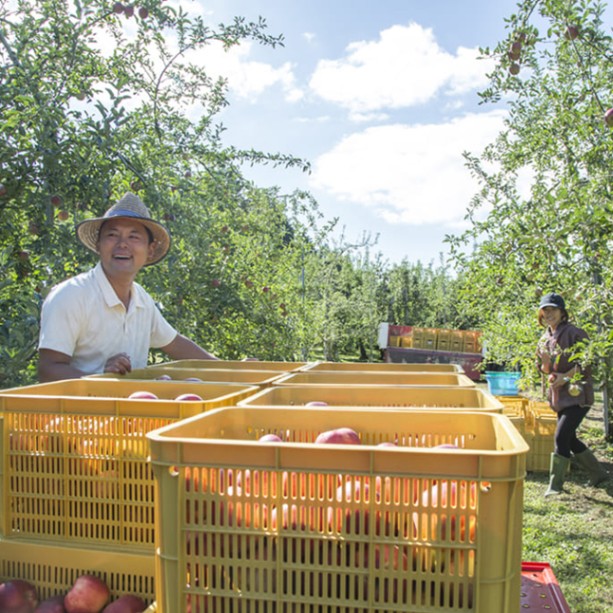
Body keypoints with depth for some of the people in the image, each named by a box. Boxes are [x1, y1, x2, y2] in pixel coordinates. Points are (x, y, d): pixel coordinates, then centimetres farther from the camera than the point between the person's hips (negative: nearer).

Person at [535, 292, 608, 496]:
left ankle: (555, 486, -3)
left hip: (577, 394, -8)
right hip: (559, 395, 8)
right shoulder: (545, 338, 10)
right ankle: (598, 474, 33)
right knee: (569, 438, 14)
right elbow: (544, 370, 14)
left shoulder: (574, 334, -12)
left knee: (561, 436, -13)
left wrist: (565, 376, -21)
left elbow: (588, 364, -14)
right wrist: (545, 362, -9)